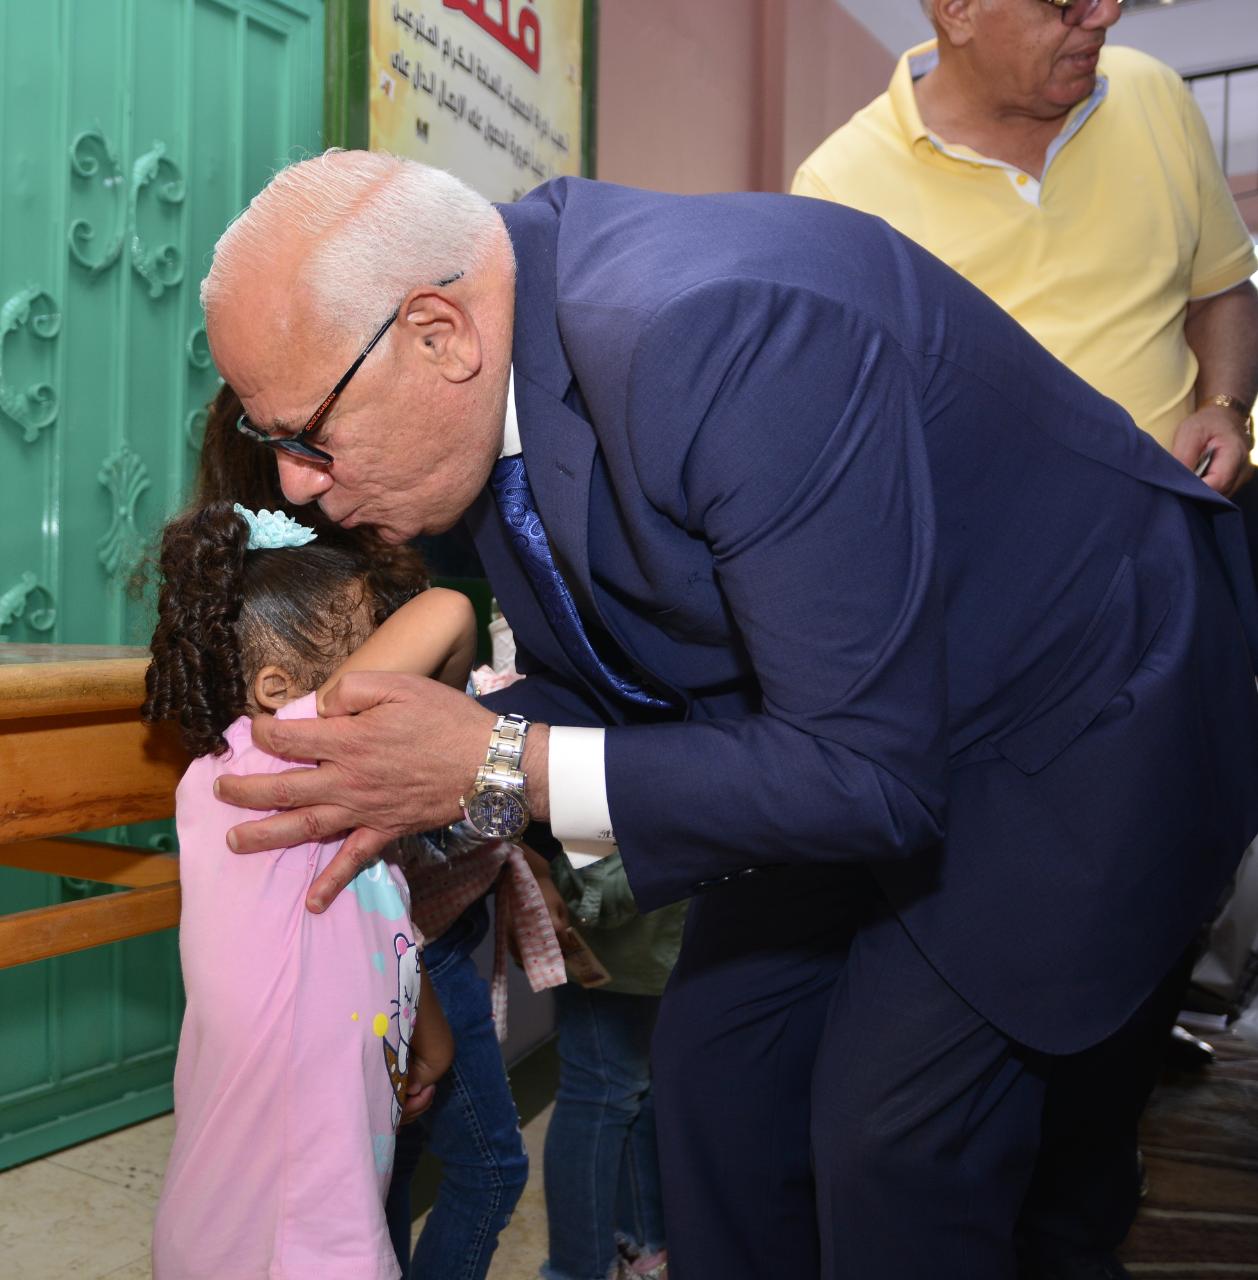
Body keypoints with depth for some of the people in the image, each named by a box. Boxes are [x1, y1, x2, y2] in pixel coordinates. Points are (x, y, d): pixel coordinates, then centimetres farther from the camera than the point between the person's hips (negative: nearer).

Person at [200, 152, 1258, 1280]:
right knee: (713, 1063, 10)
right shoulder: (483, 389, -9)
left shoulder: (725, 335, -37)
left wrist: (501, 770, -31)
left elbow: (873, 772, -33)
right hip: (834, 720, 8)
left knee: (887, 1153, -7)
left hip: (1067, 715, -7)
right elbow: (579, 680, 4)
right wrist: (435, 782, -16)